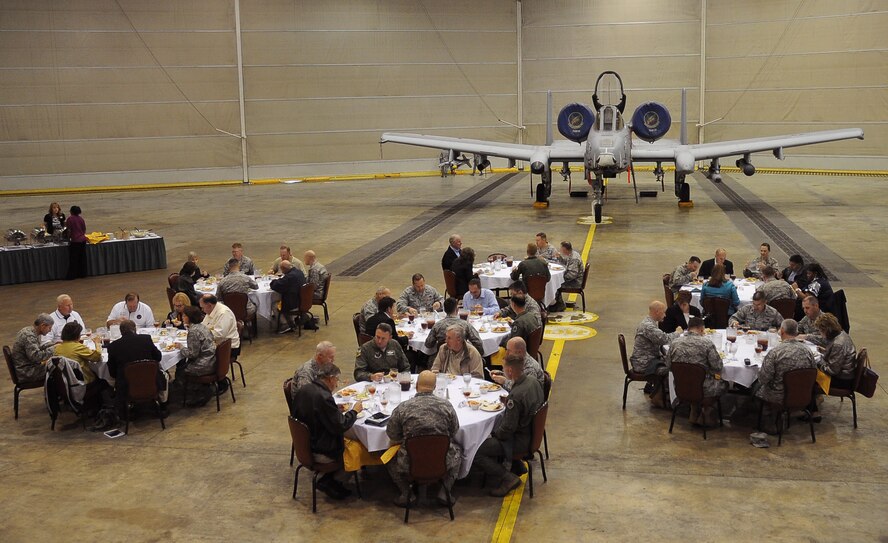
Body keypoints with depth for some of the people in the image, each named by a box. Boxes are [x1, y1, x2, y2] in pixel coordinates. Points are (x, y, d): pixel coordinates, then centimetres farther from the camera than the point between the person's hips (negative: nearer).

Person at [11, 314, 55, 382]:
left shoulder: (28, 330, 7)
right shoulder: (28, 336, -22)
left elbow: (38, 347, 20)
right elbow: (36, 357, -30)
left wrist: (53, 344, 11)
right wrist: (52, 349, -20)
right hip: (26, 373, -10)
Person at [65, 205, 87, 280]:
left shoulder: (70, 219, -9)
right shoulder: (81, 219, 7)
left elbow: (69, 231, -10)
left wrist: (68, 240, -1)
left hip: (75, 241, -5)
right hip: (83, 240, 5)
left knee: (73, 259, 0)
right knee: (82, 258, 11)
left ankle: (72, 275, 3)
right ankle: (82, 273, 16)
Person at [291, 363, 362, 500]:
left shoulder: (301, 390, 0)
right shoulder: (324, 397, -26)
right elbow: (340, 426, -22)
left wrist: (337, 409, 12)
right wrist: (354, 411, -6)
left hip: (304, 446, 9)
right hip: (320, 452, -9)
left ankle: (328, 481, 15)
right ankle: (329, 482, 10)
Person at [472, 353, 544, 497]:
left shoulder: (515, 396, -31)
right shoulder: (534, 383, -4)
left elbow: (508, 428, -25)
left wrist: (494, 435, -6)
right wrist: (508, 402, 8)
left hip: (519, 441, -9)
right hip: (531, 435, 9)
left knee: (475, 452, -8)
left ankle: (508, 478, -3)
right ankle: (517, 466, 27)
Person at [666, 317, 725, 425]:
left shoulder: (674, 342, -5)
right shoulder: (706, 343, -16)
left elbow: (668, 366, 3)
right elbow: (718, 367, -15)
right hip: (702, 390, -4)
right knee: (721, 383, 25)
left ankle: (695, 414, 32)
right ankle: (706, 415, 32)